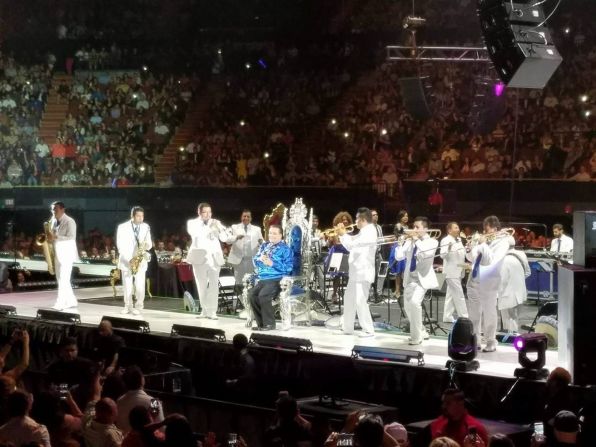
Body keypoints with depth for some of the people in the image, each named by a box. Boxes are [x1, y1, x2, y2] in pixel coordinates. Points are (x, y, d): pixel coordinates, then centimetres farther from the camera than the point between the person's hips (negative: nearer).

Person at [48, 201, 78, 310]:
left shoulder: (69, 222, -12)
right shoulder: (53, 221, 11)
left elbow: (71, 238, -21)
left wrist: (55, 237, -27)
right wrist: (50, 238, -3)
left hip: (67, 254, -8)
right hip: (57, 254, 8)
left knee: (63, 280, -11)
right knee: (61, 279, 10)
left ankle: (60, 303, -13)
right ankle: (71, 301, 18)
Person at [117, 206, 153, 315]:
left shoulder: (146, 227, 5)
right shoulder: (122, 227, -4)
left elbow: (149, 243, 6)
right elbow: (120, 245, -8)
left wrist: (147, 245, -19)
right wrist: (128, 259, -17)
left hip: (140, 261, 1)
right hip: (126, 260, -1)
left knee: (139, 285, -6)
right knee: (127, 286, 4)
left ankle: (138, 307, 3)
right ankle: (127, 306, 16)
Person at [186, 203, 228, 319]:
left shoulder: (216, 223, 11)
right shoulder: (192, 223, 4)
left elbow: (224, 239, 1)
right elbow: (195, 234, -16)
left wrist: (220, 229, -18)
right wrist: (210, 229, -25)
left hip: (214, 257, 1)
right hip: (199, 257, -1)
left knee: (214, 285, -8)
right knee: (202, 285, 4)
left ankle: (212, 311, -9)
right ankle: (205, 310, 13)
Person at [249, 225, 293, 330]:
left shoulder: (285, 249, 0)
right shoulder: (264, 246, 20)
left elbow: (288, 268, -10)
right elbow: (255, 260, 18)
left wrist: (272, 263, -17)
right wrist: (260, 259, -5)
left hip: (276, 279, -6)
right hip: (262, 279, 6)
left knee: (263, 296, -30)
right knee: (251, 295, -20)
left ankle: (269, 323, -15)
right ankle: (261, 322, -8)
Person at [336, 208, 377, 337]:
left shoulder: (369, 232, -16)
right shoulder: (364, 232, 16)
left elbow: (351, 245, -22)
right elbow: (352, 242, 21)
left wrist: (343, 234, -8)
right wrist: (343, 233, 9)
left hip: (363, 273, -10)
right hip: (356, 272, 10)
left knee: (360, 301, -10)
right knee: (349, 299, 15)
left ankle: (368, 330, -4)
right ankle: (347, 327, 24)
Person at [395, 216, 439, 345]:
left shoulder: (432, 242, -3)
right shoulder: (410, 241, 10)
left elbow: (426, 253, -24)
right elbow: (399, 257, 3)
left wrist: (417, 240, -18)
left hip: (422, 278, -7)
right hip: (410, 278, 7)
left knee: (414, 302, -25)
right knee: (407, 307, 12)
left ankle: (416, 336, -15)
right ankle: (421, 332, 33)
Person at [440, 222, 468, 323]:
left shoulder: (459, 240, 13)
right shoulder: (446, 241, -13)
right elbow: (443, 255, -22)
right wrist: (448, 249, -41)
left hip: (458, 271, 9)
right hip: (451, 272, -9)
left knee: (451, 295, 14)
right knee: (459, 296, -8)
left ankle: (447, 317, 20)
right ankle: (464, 318, -5)